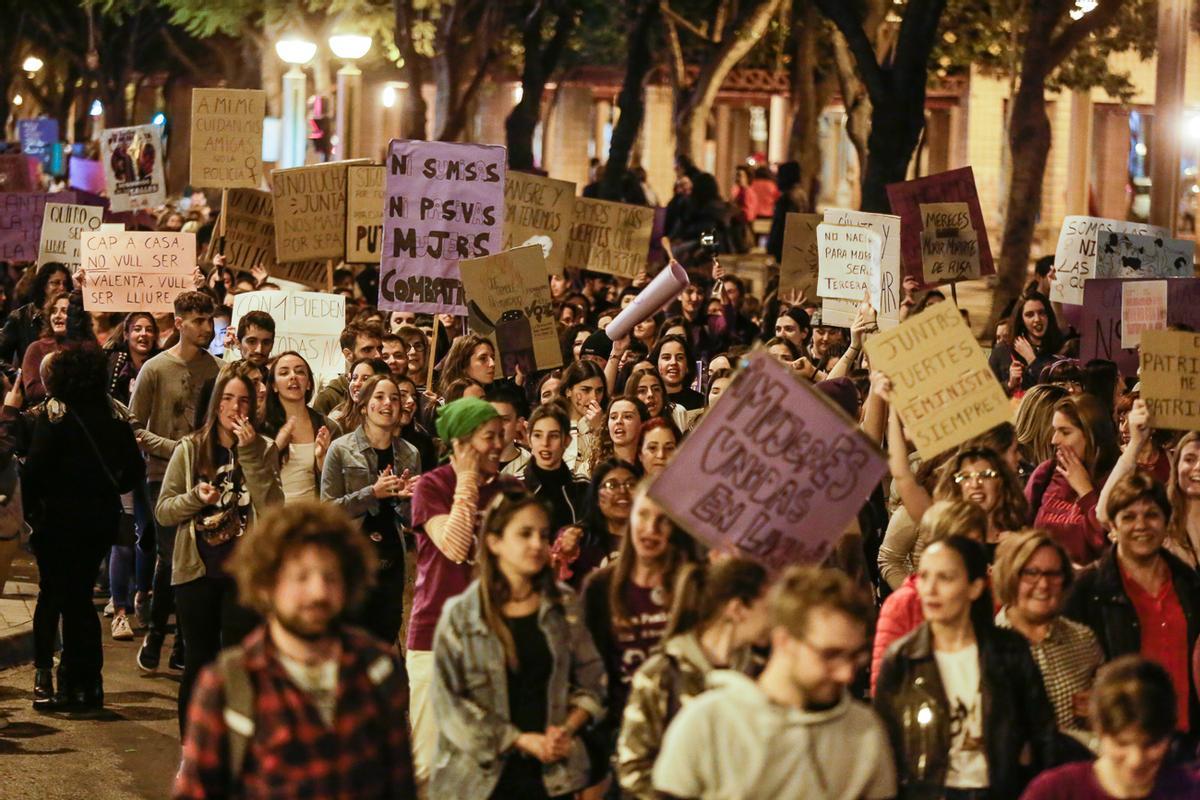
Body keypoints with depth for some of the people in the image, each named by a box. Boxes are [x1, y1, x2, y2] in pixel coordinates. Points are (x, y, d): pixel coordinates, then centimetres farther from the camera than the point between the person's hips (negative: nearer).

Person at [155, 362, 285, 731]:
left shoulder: (263, 450, 2)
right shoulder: (190, 449, 2)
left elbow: (272, 509, -12)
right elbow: (162, 511, 2)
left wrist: (250, 453, -17)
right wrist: (195, 497, -17)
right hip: (197, 570, 1)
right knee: (199, 663, 8)